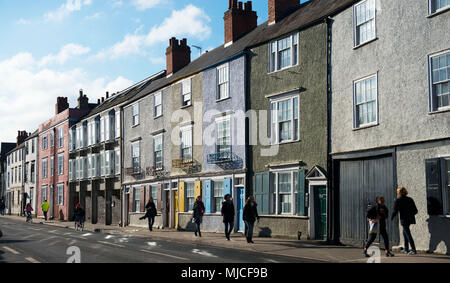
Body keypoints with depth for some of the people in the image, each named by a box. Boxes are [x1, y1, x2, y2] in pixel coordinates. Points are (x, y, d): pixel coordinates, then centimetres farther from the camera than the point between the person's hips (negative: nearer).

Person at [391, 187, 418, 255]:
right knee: (405, 232, 22)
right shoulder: (410, 199, 7)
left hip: (404, 219, -6)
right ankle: (406, 249, 26)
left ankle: (413, 250, -9)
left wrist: (392, 218, 5)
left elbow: (395, 211, -11)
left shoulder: (398, 201, -7)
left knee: (408, 234, -3)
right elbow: (415, 210, 8)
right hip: (410, 219, 6)